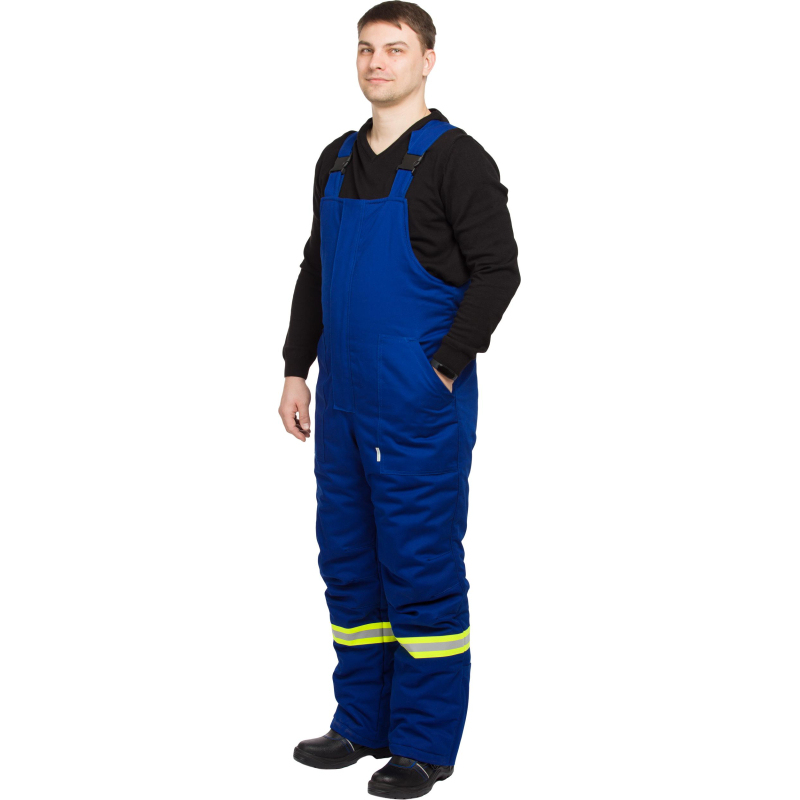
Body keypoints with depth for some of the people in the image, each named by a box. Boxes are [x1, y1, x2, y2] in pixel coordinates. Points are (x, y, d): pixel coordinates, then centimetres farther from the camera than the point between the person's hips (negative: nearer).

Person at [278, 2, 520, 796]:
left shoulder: (456, 159, -7)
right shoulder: (337, 161, 14)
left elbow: (498, 271, -12)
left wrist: (444, 369, -15)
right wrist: (296, 368, 14)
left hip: (419, 403, -7)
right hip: (342, 398, 7)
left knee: (420, 565, -1)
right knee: (347, 560, 13)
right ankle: (363, 722, 26)